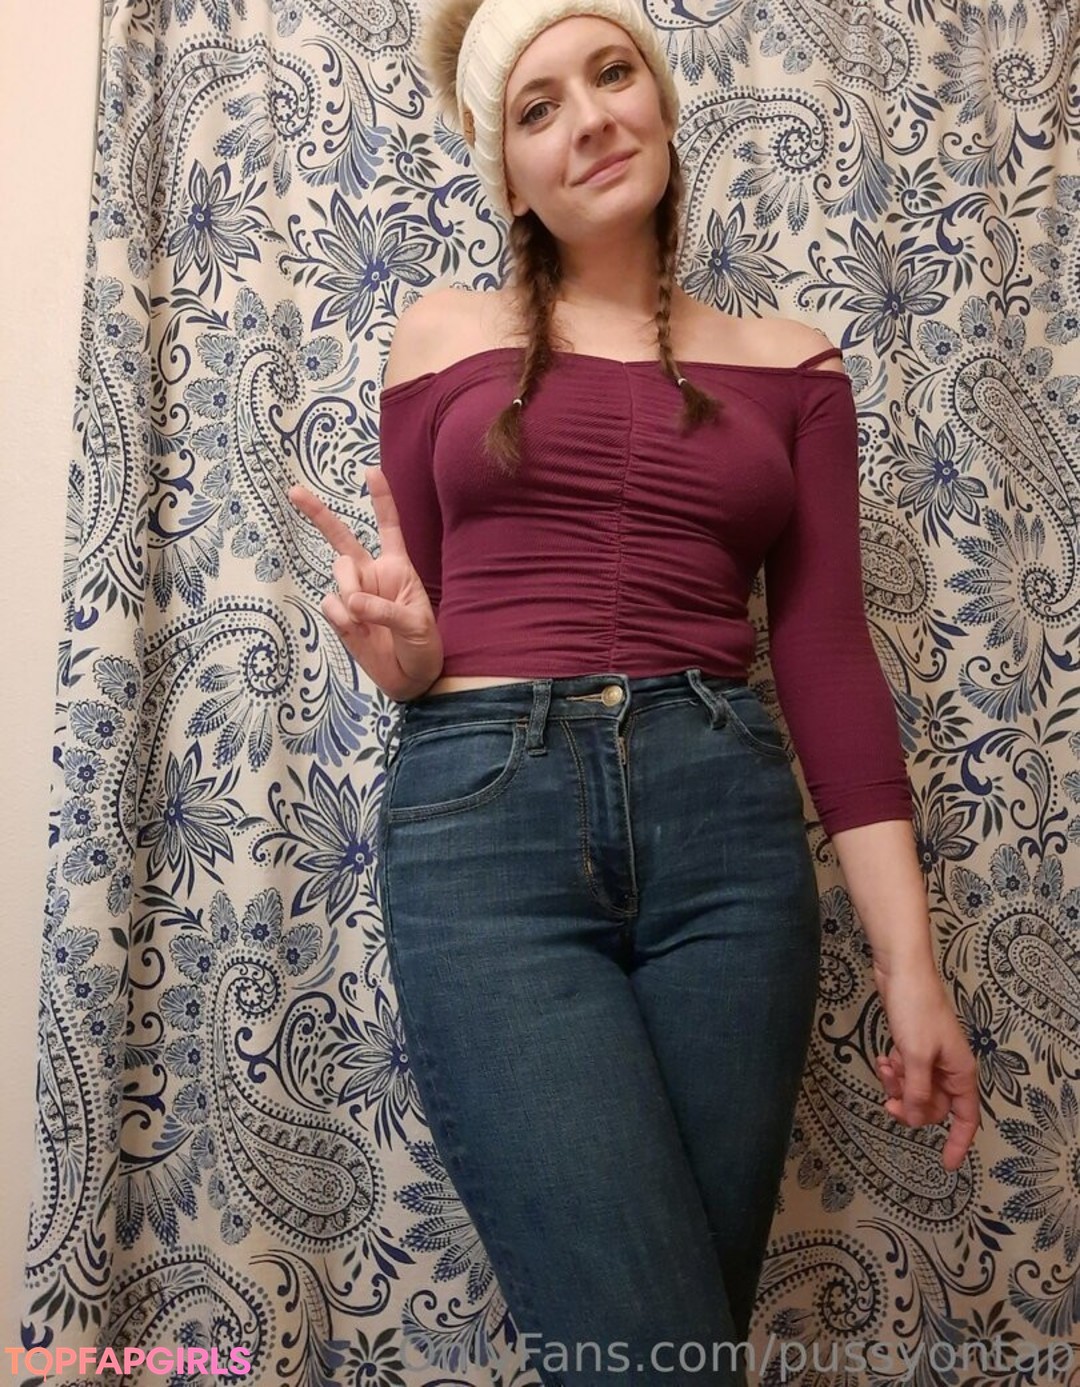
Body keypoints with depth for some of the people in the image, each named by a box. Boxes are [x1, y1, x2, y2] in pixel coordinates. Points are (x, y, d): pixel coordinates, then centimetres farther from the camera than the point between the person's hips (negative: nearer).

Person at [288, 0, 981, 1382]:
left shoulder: (786, 361, 13)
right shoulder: (445, 332, 12)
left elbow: (826, 654, 7)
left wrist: (909, 962, 1)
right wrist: (397, 646, -10)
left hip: (727, 819, 2)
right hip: (479, 812, -1)